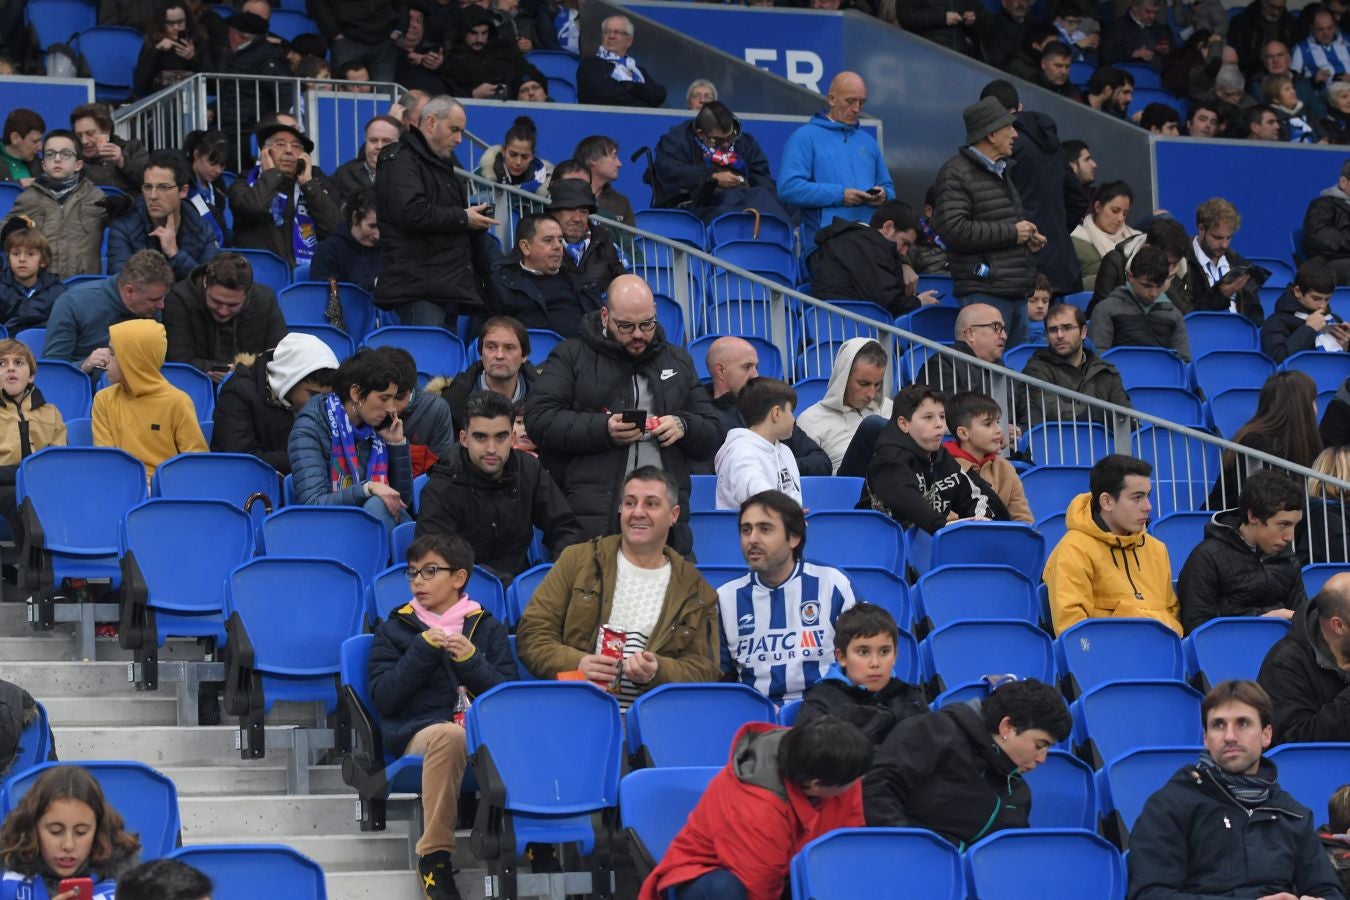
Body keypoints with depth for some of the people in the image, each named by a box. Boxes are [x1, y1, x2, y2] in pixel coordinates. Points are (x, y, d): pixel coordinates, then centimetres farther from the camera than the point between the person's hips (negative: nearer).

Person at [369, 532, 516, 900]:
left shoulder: (488, 628, 20)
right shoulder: (395, 629, 17)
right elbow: (383, 698, 4)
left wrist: (471, 661, -5)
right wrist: (423, 650, -3)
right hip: (419, 730, -1)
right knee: (449, 735, -40)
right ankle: (434, 855, -34)